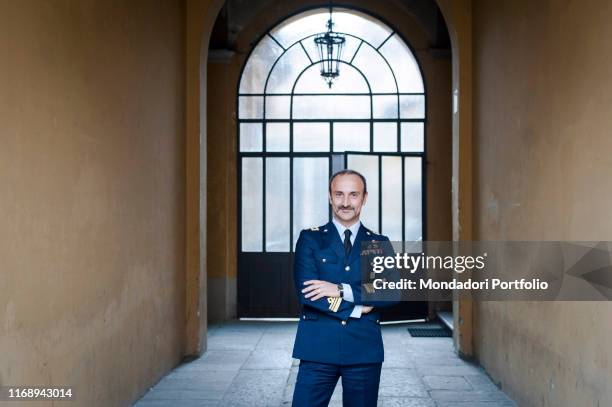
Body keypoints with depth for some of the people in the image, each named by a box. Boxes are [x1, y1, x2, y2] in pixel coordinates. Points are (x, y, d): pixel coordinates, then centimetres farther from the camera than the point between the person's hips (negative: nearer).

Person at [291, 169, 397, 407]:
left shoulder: (380, 244, 8)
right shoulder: (310, 238, 4)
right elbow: (305, 292, -9)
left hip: (365, 348, 2)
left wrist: (342, 290, -15)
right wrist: (356, 308, -10)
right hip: (318, 346, -1)